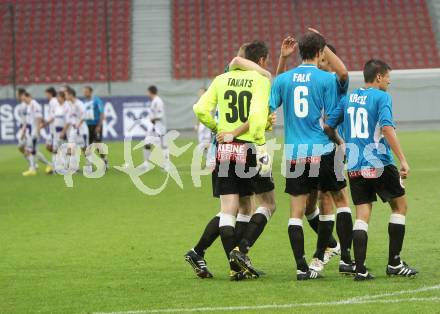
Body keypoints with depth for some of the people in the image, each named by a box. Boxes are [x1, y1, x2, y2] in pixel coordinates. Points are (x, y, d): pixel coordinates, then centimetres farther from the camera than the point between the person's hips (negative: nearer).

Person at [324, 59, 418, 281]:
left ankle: (360, 269, -5)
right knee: (400, 206, 13)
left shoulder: (348, 98, 12)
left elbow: (327, 126, 13)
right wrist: (403, 160, -19)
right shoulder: (382, 97, -5)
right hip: (379, 163, -5)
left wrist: (342, 145, 30)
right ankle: (394, 262, 11)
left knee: (362, 216, 6)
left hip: (355, 167, 5)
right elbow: (387, 128, -18)